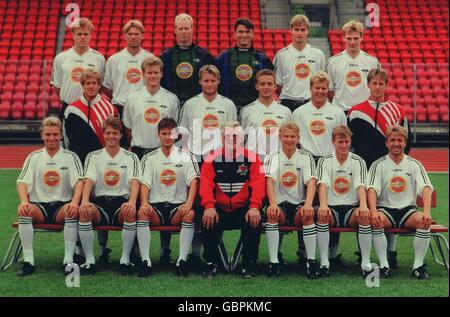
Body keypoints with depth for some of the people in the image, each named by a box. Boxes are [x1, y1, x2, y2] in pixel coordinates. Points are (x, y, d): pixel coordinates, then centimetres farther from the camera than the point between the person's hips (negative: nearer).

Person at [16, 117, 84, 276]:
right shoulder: (34, 157, 11)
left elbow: (78, 181, -7)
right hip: (39, 205, 2)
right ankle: (28, 261, -28)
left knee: (72, 211, -35)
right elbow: (22, 182, 0)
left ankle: (68, 260, -32)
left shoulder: (71, 157, 7)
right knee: (23, 211, -31)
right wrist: (24, 201, -22)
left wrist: (75, 202, -27)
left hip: (63, 205, -1)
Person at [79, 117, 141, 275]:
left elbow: (134, 182, -4)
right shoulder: (93, 156, 14)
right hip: (99, 201, 1)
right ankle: (89, 259, -24)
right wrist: (84, 201, -24)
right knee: (85, 211, -33)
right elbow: (89, 180, -2)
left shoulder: (131, 157, 13)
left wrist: (132, 202, -26)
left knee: (130, 212, -36)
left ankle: (125, 258, -24)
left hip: (122, 201, -1)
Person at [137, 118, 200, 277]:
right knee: (142, 213, -31)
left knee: (189, 214, -33)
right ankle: (145, 261, -29)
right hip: (155, 205, 1)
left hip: (178, 205, -1)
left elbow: (193, 181, -3)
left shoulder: (186, 156, 10)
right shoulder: (149, 158, 12)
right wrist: (144, 203, -20)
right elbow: (145, 183, 1)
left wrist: (189, 203, -21)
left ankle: (182, 260, -30)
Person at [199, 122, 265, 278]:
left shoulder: (252, 158, 1)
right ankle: (211, 263, -10)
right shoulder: (212, 159, 3)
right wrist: (209, 207, -25)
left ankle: (249, 264, -13)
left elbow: (258, 185, -9)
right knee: (208, 221, -28)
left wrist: (254, 207, -25)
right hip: (220, 209, 1)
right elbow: (206, 184, -8)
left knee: (254, 221, -30)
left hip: (244, 209, 0)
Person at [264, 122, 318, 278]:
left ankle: (311, 261, -27)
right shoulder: (272, 157, 5)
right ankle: (273, 262, -30)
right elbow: (270, 181, -11)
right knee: (271, 213, -33)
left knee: (308, 214, -33)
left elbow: (311, 182, -9)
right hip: (280, 204, 0)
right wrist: (273, 203, -30)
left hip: (299, 204, 0)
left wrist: (308, 204, -29)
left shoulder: (306, 157, 6)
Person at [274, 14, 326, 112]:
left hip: (312, 103, 1)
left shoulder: (318, 54, 6)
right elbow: (277, 83, 6)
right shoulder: (281, 54, 2)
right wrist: (286, 98, 3)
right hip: (288, 103, -1)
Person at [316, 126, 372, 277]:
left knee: (365, 216, -32)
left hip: (351, 208, 1)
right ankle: (324, 262, -25)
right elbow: (323, 184, -12)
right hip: (331, 209, 0)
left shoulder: (358, 161, 6)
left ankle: (366, 263, -23)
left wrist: (363, 205, -31)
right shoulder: (324, 161, 5)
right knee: (322, 215, -34)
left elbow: (361, 185, -10)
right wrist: (323, 205, -33)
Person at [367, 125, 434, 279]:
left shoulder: (414, 164, 7)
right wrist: (373, 211, -30)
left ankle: (418, 265, -18)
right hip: (385, 209, -1)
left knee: (424, 221, -30)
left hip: (408, 209, 1)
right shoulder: (378, 165, 3)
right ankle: (383, 265, -23)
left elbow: (425, 188, -6)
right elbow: (372, 189, -10)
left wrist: (427, 211, -25)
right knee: (375, 221, -34)